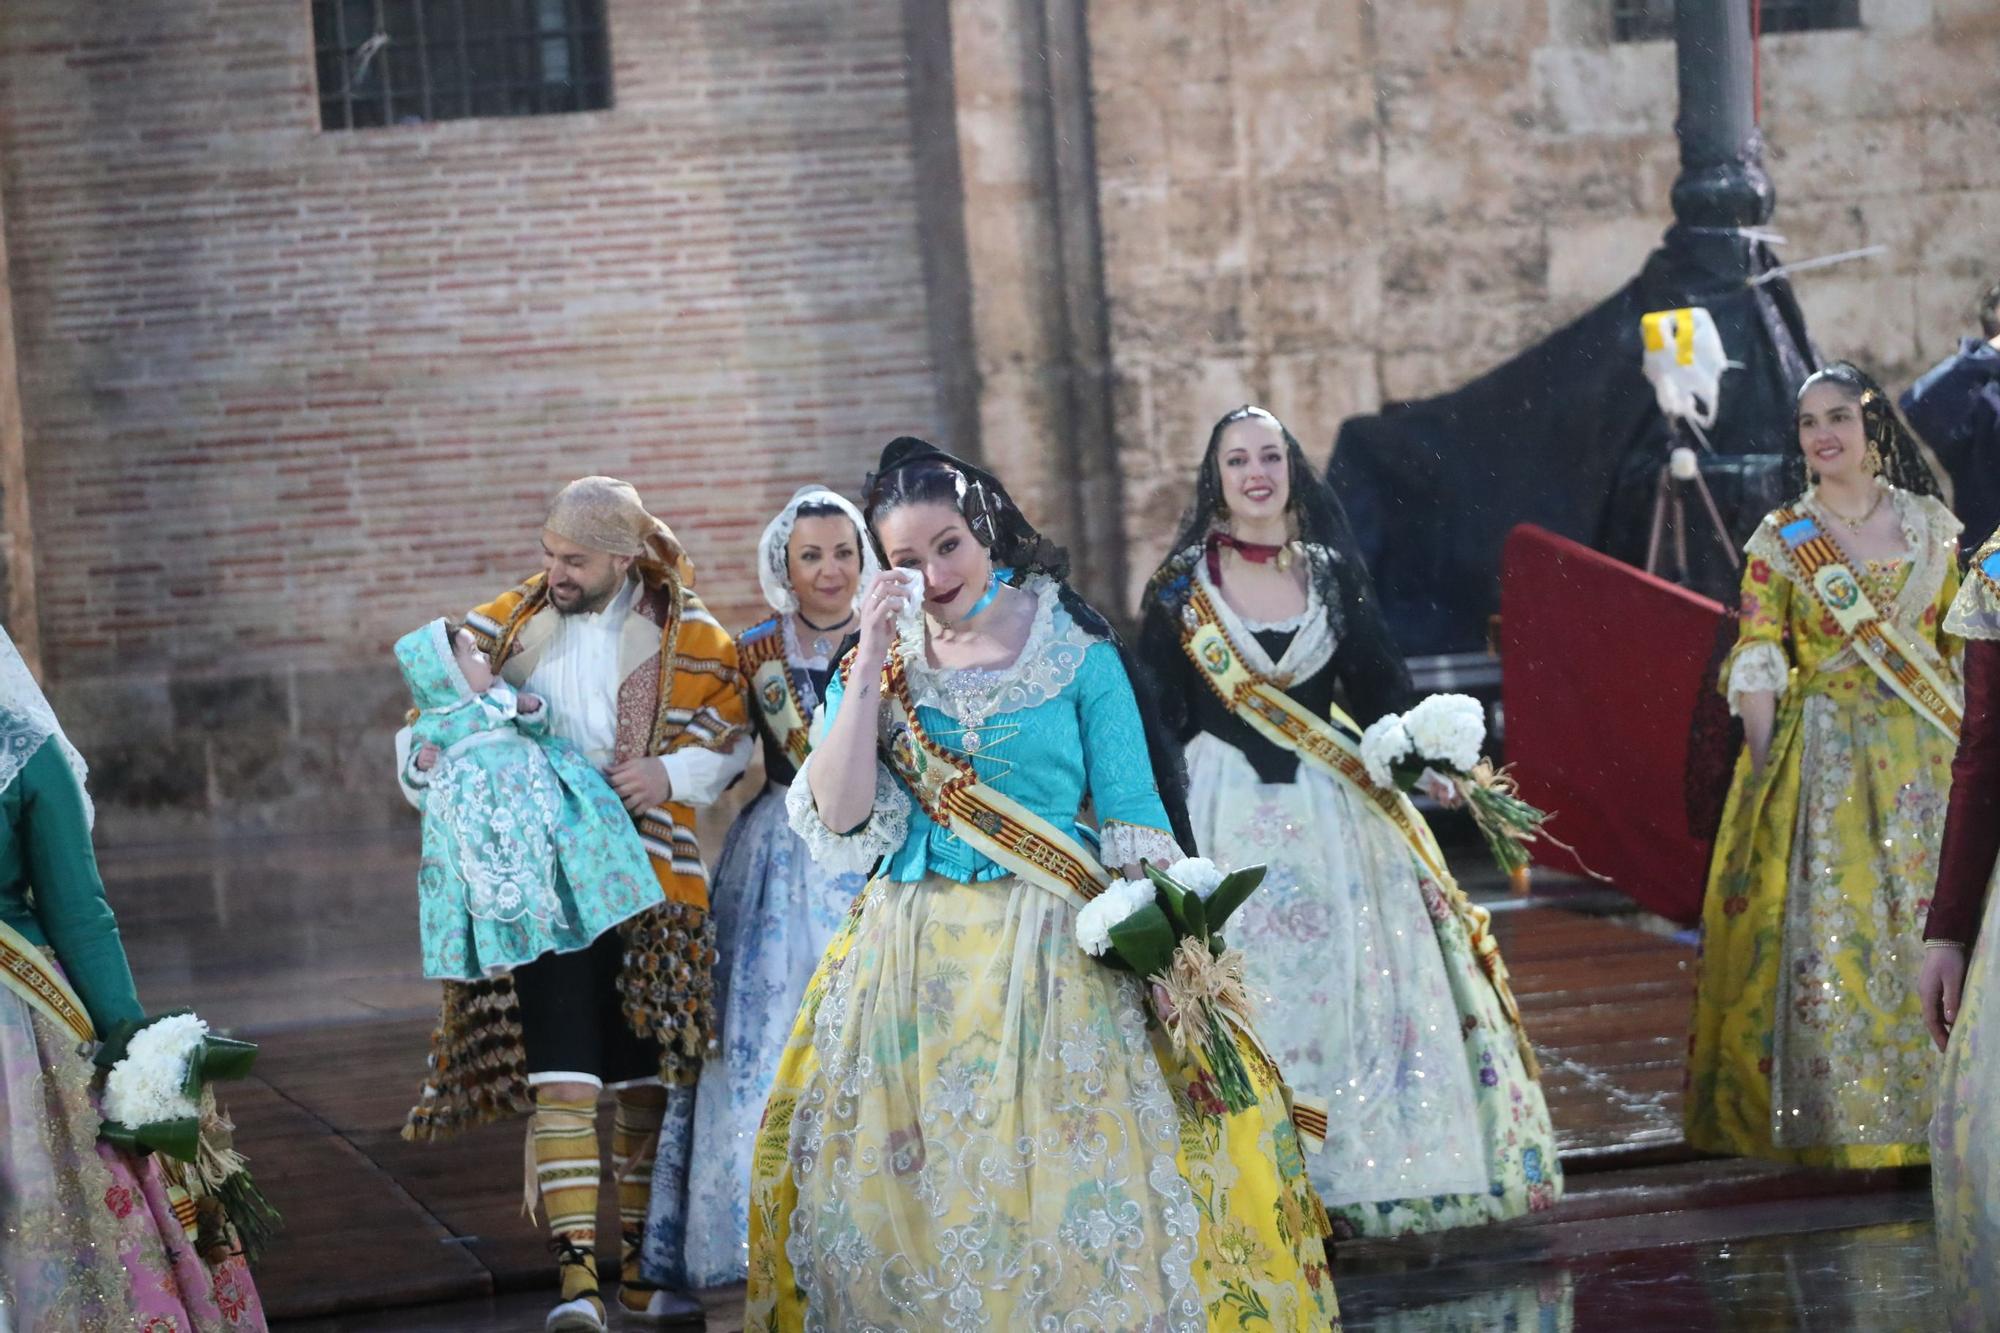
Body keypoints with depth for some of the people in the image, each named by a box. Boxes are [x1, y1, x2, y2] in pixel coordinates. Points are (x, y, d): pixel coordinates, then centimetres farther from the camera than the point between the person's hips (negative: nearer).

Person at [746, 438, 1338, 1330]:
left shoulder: (1079, 656, 0)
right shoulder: (877, 665, 8)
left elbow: (1136, 822, 0)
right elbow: (838, 816, -4)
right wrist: (871, 669, -8)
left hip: (1056, 953, -2)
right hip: (911, 964, 2)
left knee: (1073, 1184, -6)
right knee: (909, 1192, 1)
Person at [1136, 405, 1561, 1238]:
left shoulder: (1333, 574, 8)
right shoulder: (1182, 584, 2)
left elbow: (1378, 692, 6)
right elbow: (1157, 716, 0)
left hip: (1330, 814, 2)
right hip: (1225, 816, -2)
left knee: (1343, 986, 0)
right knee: (1244, 989, -5)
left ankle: (1347, 1178, 9)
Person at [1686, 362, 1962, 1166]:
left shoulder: (1931, 525, 6)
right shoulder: (1780, 541, 1)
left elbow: (1959, 646, 10)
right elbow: (1757, 668, -3)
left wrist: (1964, 746, 3)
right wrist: (1765, 775, -10)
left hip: (1924, 758, 2)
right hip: (1820, 761, -2)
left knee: (1925, 922, 2)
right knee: (1821, 929, -5)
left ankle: (1924, 1108, 11)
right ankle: (1835, 1117, 2)